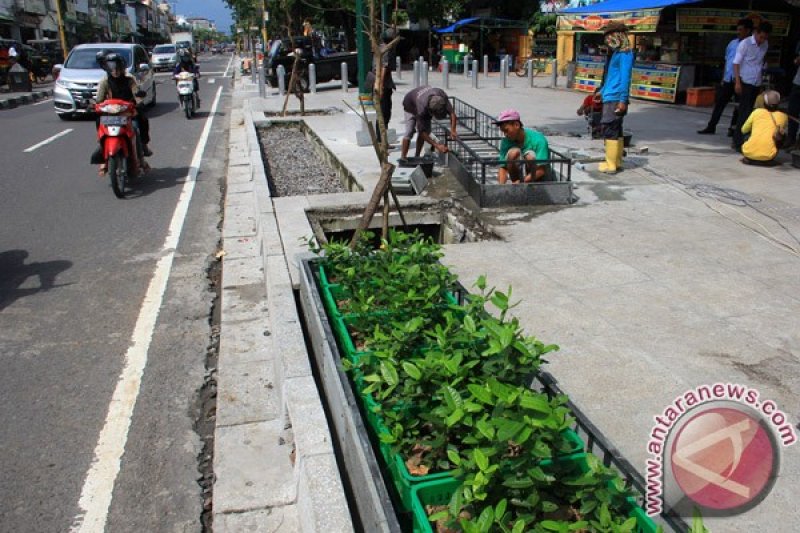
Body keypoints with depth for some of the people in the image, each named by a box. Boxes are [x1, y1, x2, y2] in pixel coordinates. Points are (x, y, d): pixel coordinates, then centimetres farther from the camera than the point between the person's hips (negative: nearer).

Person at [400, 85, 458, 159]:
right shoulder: (422, 109, -46)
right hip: (411, 105, -5)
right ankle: (402, 159, -13)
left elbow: (452, 112, -31)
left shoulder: (442, 96, -38)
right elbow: (422, 132, -40)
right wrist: (437, 146, -43)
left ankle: (417, 157, 6)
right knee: (410, 131, -18)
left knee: (426, 130, -4)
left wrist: (452, 131, -45)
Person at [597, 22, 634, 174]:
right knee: (616, 130, 12)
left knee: (610, 130, -9)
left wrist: (623, 99, -21)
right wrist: (602, 91, 33)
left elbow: (625, 78, -17)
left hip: (616, 99, -10)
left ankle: (611, 165, -6)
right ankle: (616, 161, 19)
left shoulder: (624, 53, -11)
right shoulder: (616, 53, 17)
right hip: (610, 98, 10)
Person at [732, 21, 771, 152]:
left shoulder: (765, 45, 9)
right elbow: (736, 63, -9)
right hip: (745, 82, -6)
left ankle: (737, 140, 16)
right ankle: (738, 142, -8)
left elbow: (761, 62, 19)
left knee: (748, 112, 9)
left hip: (756, 83, 6)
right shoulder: (745, 43, -8)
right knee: (744, 112, -10)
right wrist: (737, 82, -16)